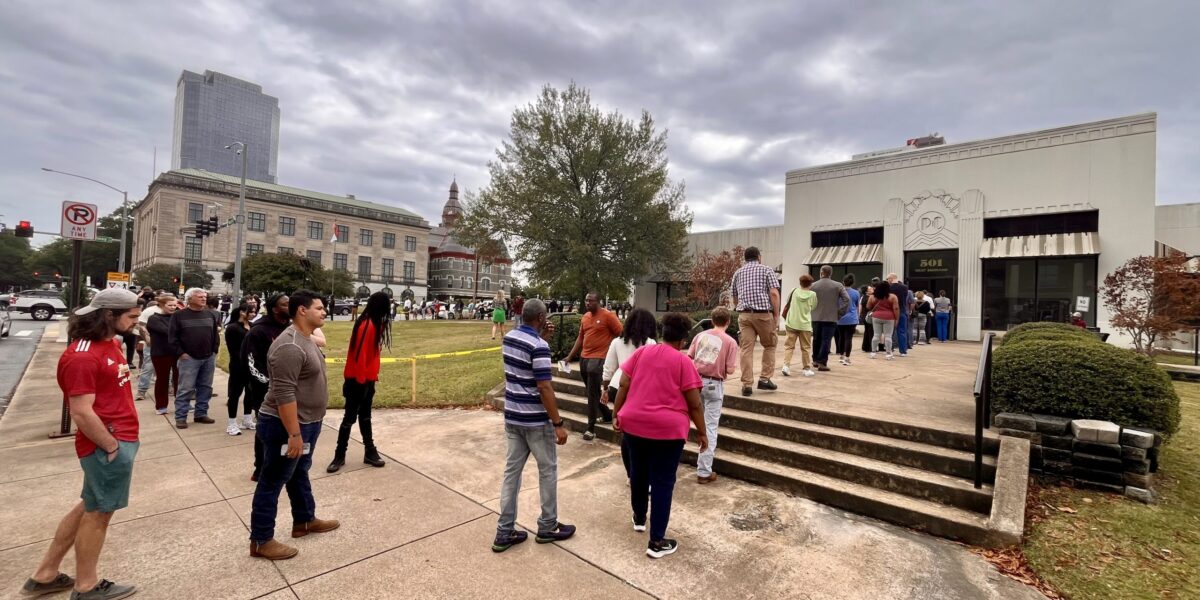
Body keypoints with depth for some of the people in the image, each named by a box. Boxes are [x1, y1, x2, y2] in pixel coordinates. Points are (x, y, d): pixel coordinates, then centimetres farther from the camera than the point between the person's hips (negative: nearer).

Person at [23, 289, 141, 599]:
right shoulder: (82, 356, -23)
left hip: (121, 438, 9)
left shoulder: (112, 342, 8)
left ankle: (45, 575, 38)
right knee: (98, 512, 8)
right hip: (108, 445, -9)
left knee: (90, 507, 22)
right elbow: (81, 414, -23)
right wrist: (112, 446, -15)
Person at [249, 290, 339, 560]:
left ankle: (304, 521, 39)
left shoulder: (306, 339, 7)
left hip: (306, 422, 10)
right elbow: (284, 394, -29)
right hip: (286, 426, -10)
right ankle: (261, 541, 19)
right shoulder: (290, 347, -26)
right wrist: (294, 434, -27)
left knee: (299, 474, 23)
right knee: (272, 482, 5)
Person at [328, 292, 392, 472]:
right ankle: (339, 456, 14)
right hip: (358, 380, -9)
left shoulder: (373, 324, 8)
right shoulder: (367, 326, -20)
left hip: (367, 378, 9)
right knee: (350, 417, 2)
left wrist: (372, 376, 14)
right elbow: (360, 355, -22)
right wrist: (361, 380, -19)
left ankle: (370, 452, 22)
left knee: (365, 416, 14)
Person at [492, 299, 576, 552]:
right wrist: (558, 423, -18)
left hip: (512, 416, 8)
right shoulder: (539, 346, -21)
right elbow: (544, 388, -23)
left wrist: (541, 337, 14)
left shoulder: (509, 337, 4)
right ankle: (548, 527, 23)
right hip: (536, 420, -7)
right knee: (547, 470, 9)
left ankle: (504, 532, 18)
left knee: (512, 470, 12)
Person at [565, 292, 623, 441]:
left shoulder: (608, 316, -9)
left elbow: (621, 334, -7)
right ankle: (607, 416, 36)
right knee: (593, 392, 17)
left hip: (598, 358, -7)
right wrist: (570, 356, 14)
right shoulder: (584, 317, 11)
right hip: (583, 358, 7)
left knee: (593, 394, -6)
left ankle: (591, 428, 3)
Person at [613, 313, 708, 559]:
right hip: (668, 429, -4)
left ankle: (639, 518, 42)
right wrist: (702, 432, 3)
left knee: (638, 472, 22)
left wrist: (616, 415, 9)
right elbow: (694, 404, -7)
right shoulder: (683, 361, -8)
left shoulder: (641, 352, 2)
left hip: (634, 424, 4)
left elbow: (623, 386, 1)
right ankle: (657, 541, 11)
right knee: (662, 482, 6)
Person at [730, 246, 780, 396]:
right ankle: (764, 379, 12)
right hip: (763, 313, -2)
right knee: (770, 345, 16)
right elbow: (774, 293, -6)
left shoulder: (738, 272, 16)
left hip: (744, 315, 3)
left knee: (746, 349, 1)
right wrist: (776, 315, -3)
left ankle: (747, 385, -1)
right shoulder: (766, 270, 6)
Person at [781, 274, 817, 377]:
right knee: (806, 348, 9)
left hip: (791, 323, 1)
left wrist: (784, 317, 24)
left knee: (789, 345, 7)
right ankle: (807, 369, 13)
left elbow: (787, 306, 9)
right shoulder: (812, 294, -2)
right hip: (805, 325, -1)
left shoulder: (794, 291, 1)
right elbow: (813, 307, 13)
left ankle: (786, 365, -5)